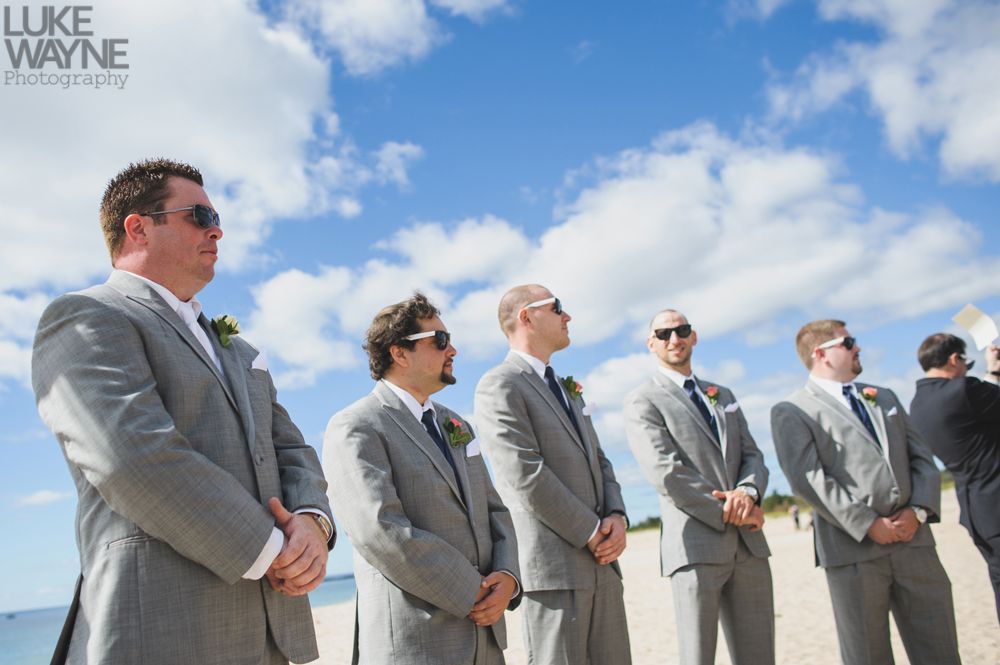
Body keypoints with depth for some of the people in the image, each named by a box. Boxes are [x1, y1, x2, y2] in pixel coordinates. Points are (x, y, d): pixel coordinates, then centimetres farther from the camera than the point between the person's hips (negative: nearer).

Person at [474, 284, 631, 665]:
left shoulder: (568, 389, 21)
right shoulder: (499, 387, -9)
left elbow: (599, 462, 18)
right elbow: (527, 477, -17)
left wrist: (616, 516, -1)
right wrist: (592, 533, -11)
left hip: (601, 563, 8)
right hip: (553, 567, -8)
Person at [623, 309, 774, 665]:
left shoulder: (723, 395, 20)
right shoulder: (642, 400, 0)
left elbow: (752, 456, 13)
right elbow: (665, 472, -11)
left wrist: (748, 491, -10)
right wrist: (728, 512, -10)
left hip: (749, 544, 6)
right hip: (696, 546, -6)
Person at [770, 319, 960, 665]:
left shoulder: (884, 397, 20)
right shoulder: (791, 412, -2)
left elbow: (922, 458, 15)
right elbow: (807, 478, -12)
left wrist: (919, 510, -2)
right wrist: (867, 524, -16)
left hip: (914, 542, 6)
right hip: (853, 550, -5)